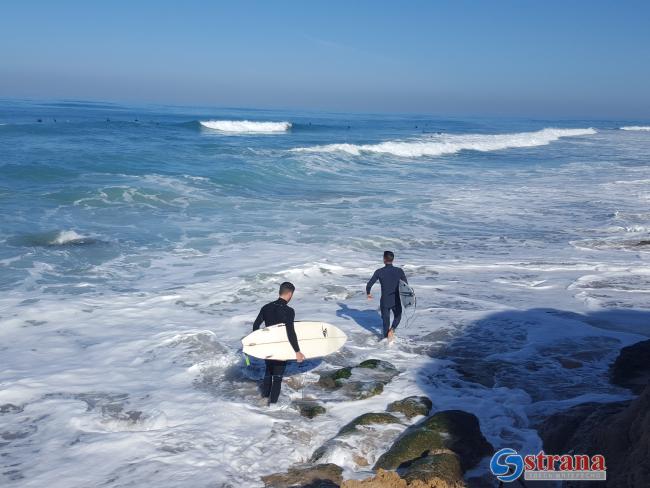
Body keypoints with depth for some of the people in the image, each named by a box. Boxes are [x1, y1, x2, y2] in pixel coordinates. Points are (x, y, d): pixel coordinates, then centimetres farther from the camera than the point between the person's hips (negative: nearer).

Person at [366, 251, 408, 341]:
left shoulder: (379, 272, -12)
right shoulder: (399, 271, -10)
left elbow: (369, 285, -10)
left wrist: (368, 293, 10)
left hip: (384, 301, -1)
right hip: (396, 301, 1)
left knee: (386, 320, 18)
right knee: (397, 317, 24)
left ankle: (386, 337, 25)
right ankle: (392, 329, -1)